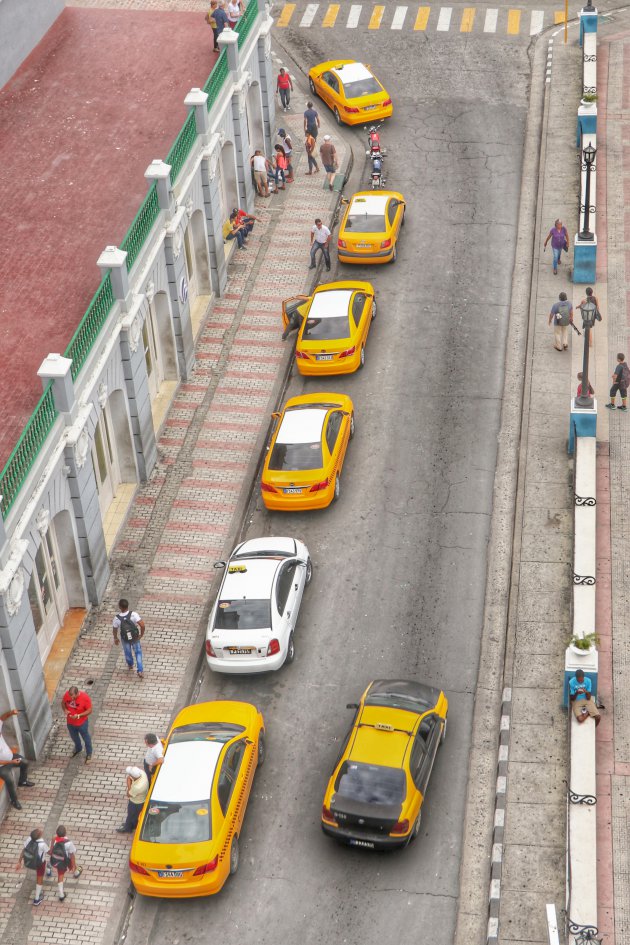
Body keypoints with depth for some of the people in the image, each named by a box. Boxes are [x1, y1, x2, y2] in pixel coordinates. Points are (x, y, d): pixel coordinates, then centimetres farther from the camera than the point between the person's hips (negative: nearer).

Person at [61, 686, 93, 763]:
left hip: (82, 723, -4)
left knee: (86, 738, 21)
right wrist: (65, 710, -21)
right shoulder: (66, 694, -21)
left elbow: (89, 710, -21)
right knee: (74, 737, 30)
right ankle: (78, 749, 60)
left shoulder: (85, 697, -31)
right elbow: (63, 703, 0)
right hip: (70, 722, 4)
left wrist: (78, 716, -32)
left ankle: (89, 754, 45)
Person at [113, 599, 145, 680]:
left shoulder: (116, 618, -29)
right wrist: (142, 634, -14)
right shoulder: (133, 614, -33)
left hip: (125, 639, 1)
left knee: (127, 652, 30)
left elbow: (115, 630, -12)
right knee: (138, 652, 24)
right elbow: (142, 625, -35)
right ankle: (140, 671, 19)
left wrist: (115, 638, 10)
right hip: (135, 637, -1)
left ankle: (130, 665, 58)